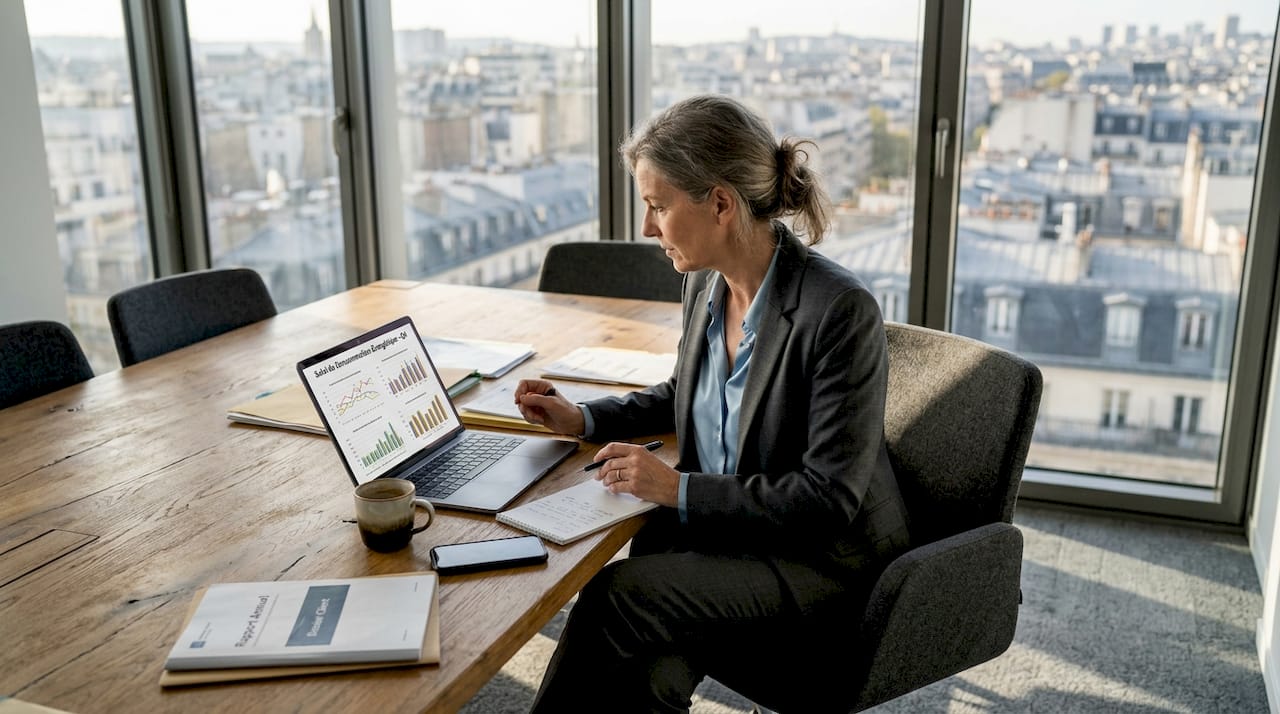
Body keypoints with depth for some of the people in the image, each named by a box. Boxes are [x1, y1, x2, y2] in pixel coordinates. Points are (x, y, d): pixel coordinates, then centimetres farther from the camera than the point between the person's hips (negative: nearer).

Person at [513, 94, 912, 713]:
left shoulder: (840, 311, -22)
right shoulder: (705, 285, 1)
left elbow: (829, 498, -22)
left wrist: (679, 489, -21)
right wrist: (582, 419, 7)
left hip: (825, 561, -6)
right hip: (715, 529, 6)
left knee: (613, 593, -23)